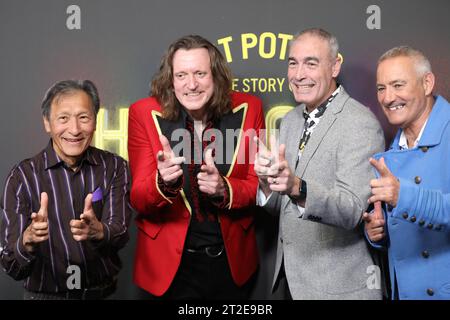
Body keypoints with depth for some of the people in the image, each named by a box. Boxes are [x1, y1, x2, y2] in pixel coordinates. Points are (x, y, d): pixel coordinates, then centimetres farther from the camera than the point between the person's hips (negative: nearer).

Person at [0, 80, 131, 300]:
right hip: (45, 294, 0)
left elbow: (120, 236, -11)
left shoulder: (113, 167, -1)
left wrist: (98, 231, -31)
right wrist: (28, 240, -30)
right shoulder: (23, 176, -5)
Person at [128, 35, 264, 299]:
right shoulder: (145, 114, -13)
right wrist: (164, 182, -34)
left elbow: (257, 186, -4)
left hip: (234, 260, 2)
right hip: (171, 264, -1)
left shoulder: (247, 109, -10)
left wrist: (224, 190, -25)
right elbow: (139, 200, -12)